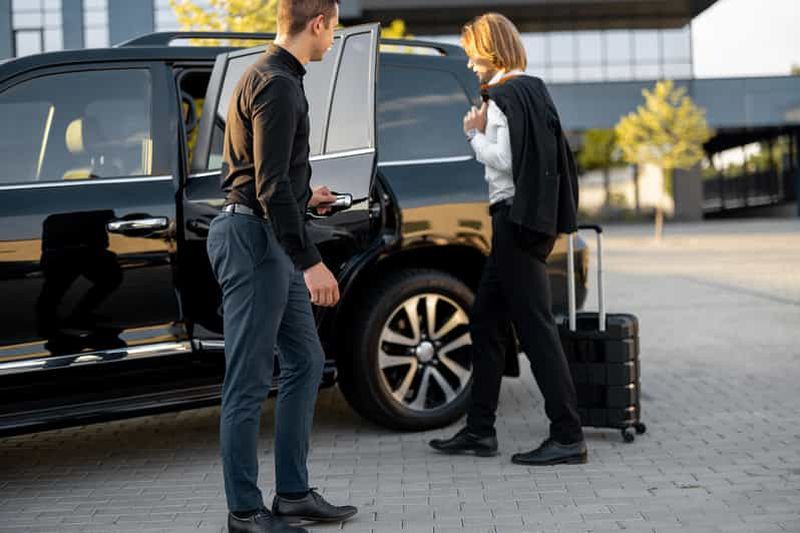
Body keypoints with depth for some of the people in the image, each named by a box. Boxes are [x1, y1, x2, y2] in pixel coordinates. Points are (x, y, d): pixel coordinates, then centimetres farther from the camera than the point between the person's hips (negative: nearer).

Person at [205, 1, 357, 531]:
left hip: (272, 242, 11)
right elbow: (270, 184, -22)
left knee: (305, 362, 14)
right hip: (254, 238, -11)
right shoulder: (277, 85, -15)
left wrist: (305, 197, 39)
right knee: (249, 383, -3)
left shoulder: (273, 77, 17)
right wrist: (310, 261, -24)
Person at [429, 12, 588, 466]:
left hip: (517, 219, -10)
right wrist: (484, 132, 11)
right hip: (535, 216, 10)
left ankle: (569, 436, -5)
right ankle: (480, 430, 20)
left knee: (535, 326, -8)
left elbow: (504, 160, -18)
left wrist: (475, 133, -3)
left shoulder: (503, 96, -11)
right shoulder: (533, 89, 17)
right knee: (486, 322, 14)